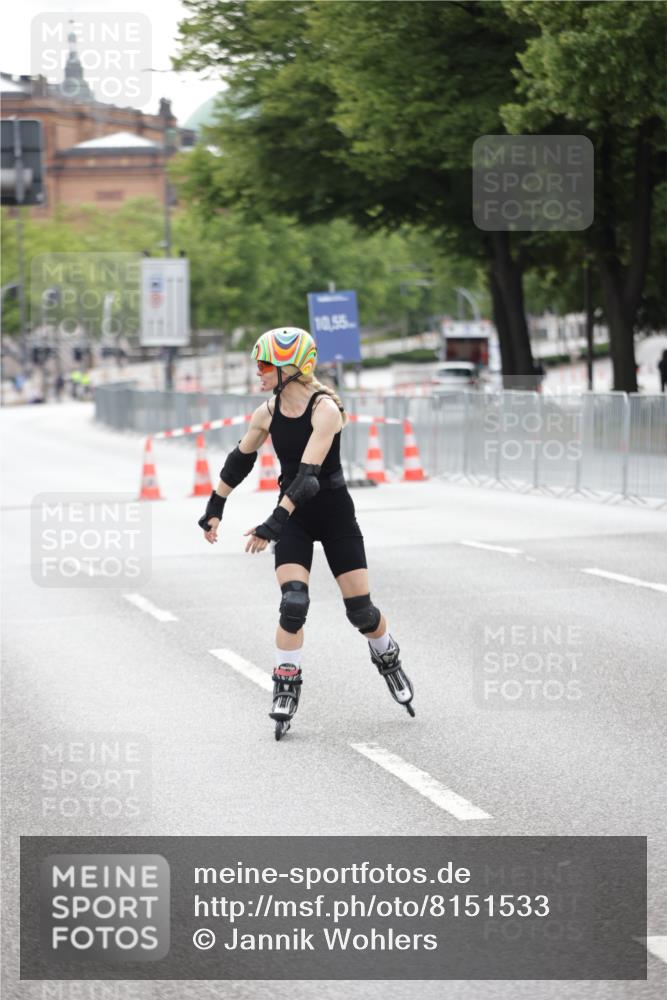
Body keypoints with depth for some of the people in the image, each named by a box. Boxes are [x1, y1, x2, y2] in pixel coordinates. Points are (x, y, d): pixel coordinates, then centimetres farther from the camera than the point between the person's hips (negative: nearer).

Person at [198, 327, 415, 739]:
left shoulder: (325, 409, -22)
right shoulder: (267, 414, -5)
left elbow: (309, 473, -31)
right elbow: (239, 461, 11)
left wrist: (274, 522, -37)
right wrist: (215, 509, 13)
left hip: (335, 514, -3)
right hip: (294, 518, 3)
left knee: (360, 609, 0)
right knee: (293, 602, -14)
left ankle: (389, 659, 30)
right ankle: (286, 687, -3)